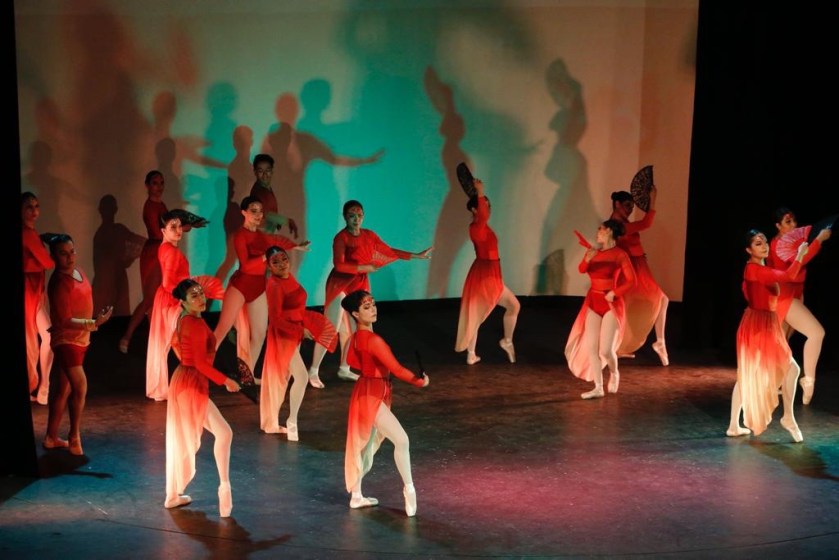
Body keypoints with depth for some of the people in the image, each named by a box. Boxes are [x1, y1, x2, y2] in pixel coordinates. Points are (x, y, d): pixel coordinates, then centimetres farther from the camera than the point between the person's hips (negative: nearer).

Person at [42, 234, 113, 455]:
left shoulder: (77, 272, 5)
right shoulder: (60, 284, -23)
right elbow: (66, 321, -24)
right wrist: (94, 323, -31)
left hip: (77, 340, 9)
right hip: (66, 341, -9)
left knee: (63, 390, 15)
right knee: (80, 388, -14)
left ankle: (51, 438, 25)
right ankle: (74, 437, -1)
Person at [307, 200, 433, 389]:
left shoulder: (369, 235, 4)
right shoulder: (341, 237, -15)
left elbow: (389, 251, 11)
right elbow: (339, 265, -24)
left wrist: (417, 255, 12)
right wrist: (365, 268, -22)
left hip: (360, 285, 7)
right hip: (340, 285, -7)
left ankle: (344, 369, 24)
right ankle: (313, 371, -2)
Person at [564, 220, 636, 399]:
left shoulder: (620, 254, -8)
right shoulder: (593, 251, 5)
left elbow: (631, 281, -9)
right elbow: (582, 270, -12)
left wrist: (615, 293, -16)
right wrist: (587, 259, -31)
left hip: (611, 304, -5)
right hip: (593, 302, 5)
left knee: (605, 350, -10)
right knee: (591, 347, -2)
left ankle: (614, 373, 23)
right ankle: (598, 388, 4)